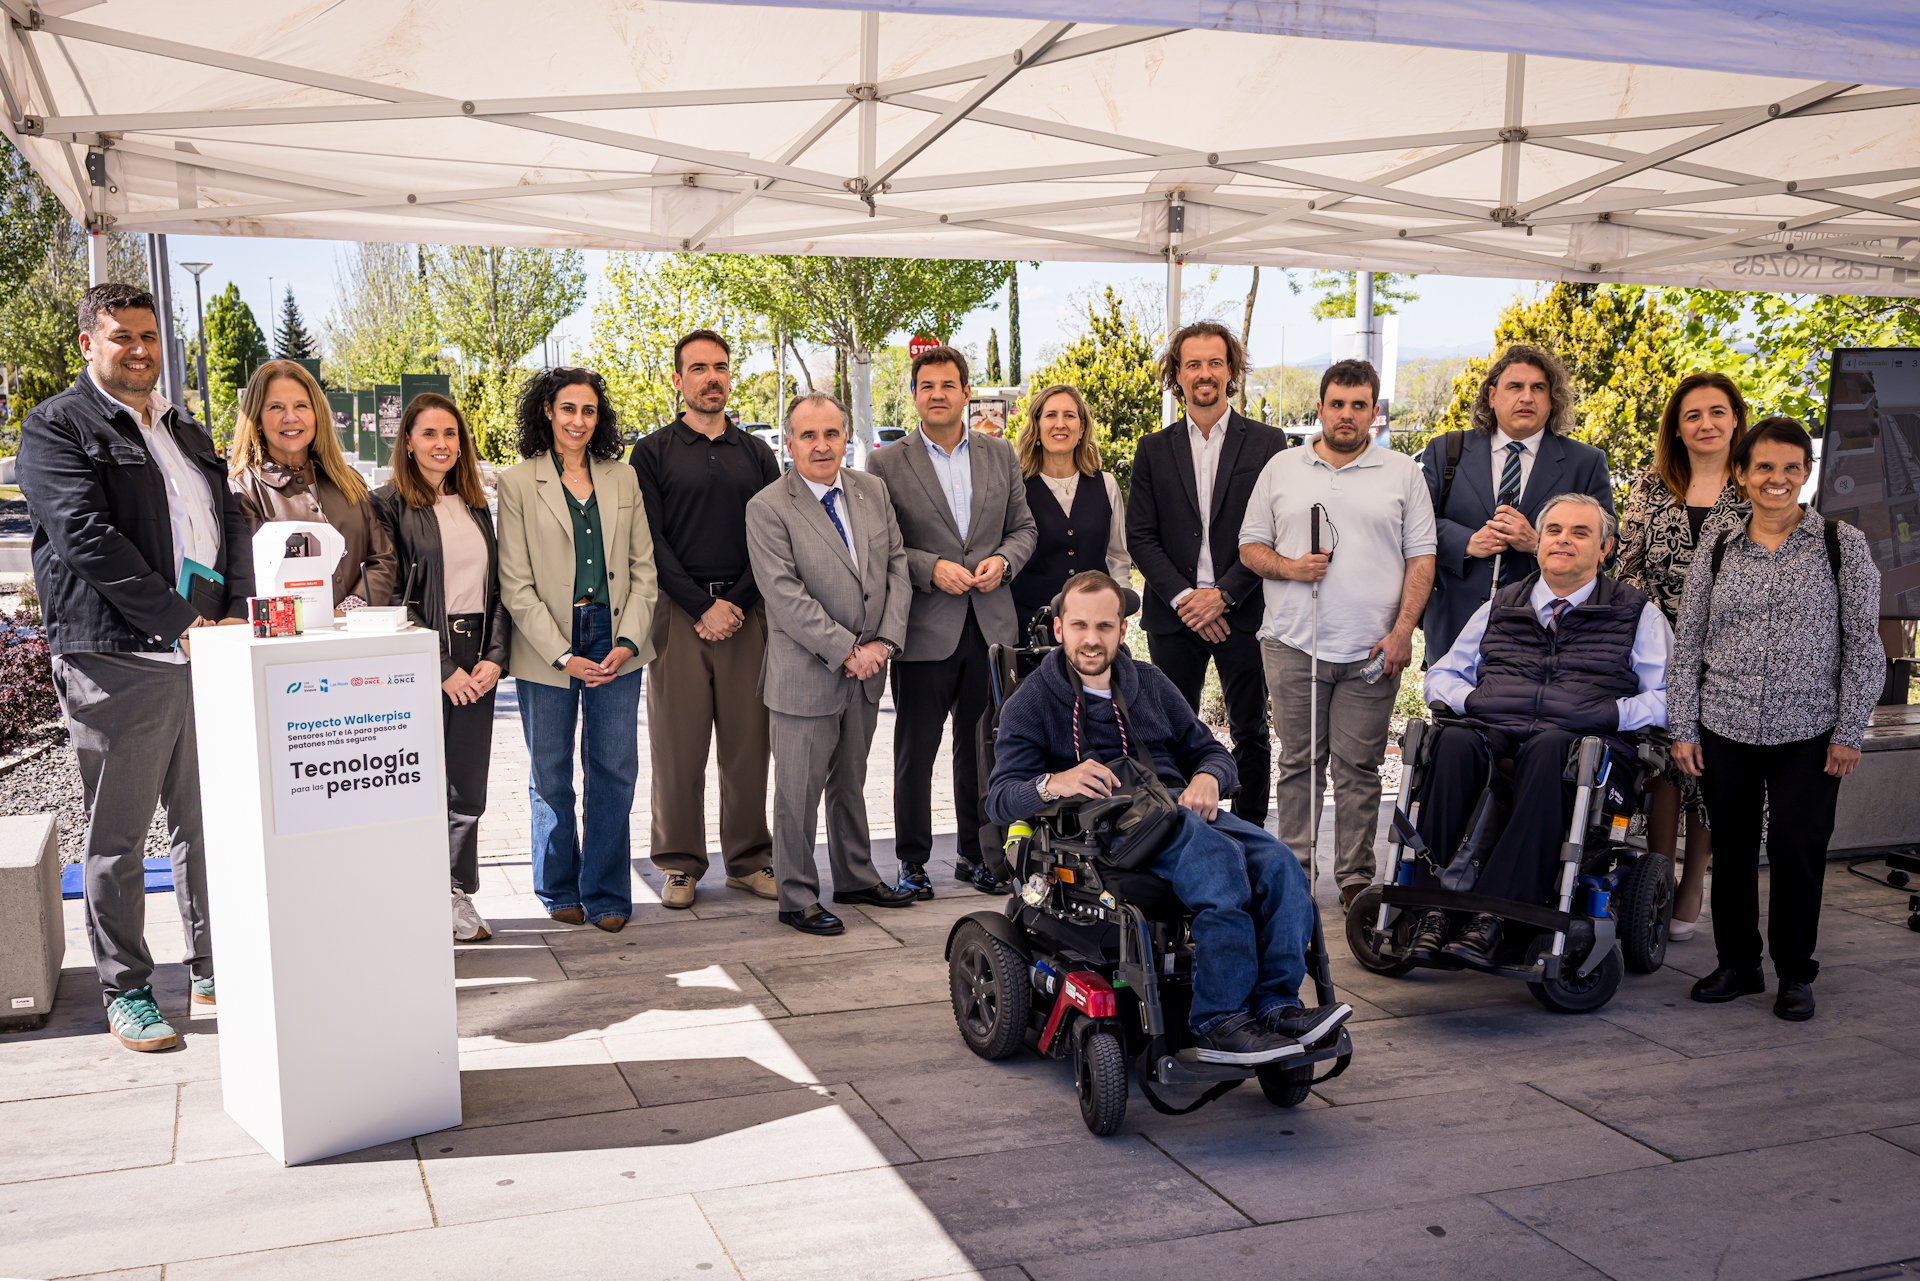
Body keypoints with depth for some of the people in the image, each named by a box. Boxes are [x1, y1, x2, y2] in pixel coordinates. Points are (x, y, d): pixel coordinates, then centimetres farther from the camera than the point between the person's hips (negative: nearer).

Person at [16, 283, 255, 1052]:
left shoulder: (188, 433, 20)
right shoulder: (55, 428, -1)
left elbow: (231, 523, 14)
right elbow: (88, 538, -13)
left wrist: (239, 614, -4)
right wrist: (182, 623, -18)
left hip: (206, 656, 6)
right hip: (115, 662, -6)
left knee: (208, 823, 12)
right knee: (117, 837, 3)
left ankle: (214, 970, 24)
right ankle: (126, 994, 13)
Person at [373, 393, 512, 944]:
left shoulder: (476, 505, 15)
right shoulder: (389, 505, -3)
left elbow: (498, 587, 13)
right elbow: (390, 598, -8)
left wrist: (495, 658, -1)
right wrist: (442, 668, -12)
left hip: (477, 664, 5)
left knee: (469, 790, 7)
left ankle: (459, 898, 18)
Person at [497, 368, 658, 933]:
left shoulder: (623, 479, 10)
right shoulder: (518, 483, 0)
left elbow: (643, 568, 8)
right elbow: (516, 584, -4)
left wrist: (627, 641, -5)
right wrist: (562, 655, -11)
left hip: (616, 641, 2)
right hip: (545, 647, -2)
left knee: (615, 770, 2)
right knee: (551, 775, 6)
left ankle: (605, 895, 13)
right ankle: (560, 892, 22)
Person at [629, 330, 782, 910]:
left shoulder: (756, 454, 14)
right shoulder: (653, 452, 6)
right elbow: (652, 541, -2)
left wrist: (736, 604, -6)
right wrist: (703, 607, -10)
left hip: (747, 612, 2)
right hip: (680, 613, -2)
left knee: (748, 742, 3)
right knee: (679, 744, 0)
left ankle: (748, 860, 13)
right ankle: (680, 865, 10)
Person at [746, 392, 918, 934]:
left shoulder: (872, 490, 7)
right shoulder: (768, 508, -11)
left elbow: (896, 565, 6)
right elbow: (786, 596, -18)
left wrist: (884, 642, -7)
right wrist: (847, 652, -18)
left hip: (866, 669, 6)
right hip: (806, 675, -5)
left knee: (851, 782, 19)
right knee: (799, 792, 2)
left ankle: (855, 878, 33)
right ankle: (797, 899, 14)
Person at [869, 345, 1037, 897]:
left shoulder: (1000, 454, 10)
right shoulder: (887, 463, -1)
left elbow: (1023, 528, 13)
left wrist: (1002, 561, -7)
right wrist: (931, 568, -16)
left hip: (991, 626, 3)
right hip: (923, 632, -3)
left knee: (982, 748, 12)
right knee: (915, 752, 4)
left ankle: (976, 854, 25)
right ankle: (913, 861, 18)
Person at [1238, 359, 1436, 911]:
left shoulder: (1403, 474, 8)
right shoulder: (1281, 468, 11)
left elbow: (1421, 558, 4)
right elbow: (1250, 547, 12)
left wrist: (1403, 629, -6)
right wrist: (1289, 567, -9)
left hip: (1371, 649, -1)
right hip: (1293, 643, 1)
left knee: (1359, 766, 2)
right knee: (1299, 761, 5)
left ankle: (1356, 877, 10)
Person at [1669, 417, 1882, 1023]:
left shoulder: (1843, 545, 1)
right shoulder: (1716, 553, 7)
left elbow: (1863, 644, -1)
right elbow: (1687, 646, 8)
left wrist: (1848, 733, -5)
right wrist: (1683, 730, 3)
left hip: (1807, 732, -2)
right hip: (1725, 728, 2)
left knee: (1796, 848, -4)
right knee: (1731, 848, 8)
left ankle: (1795, 974, 14)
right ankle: (1737, 964, 23)